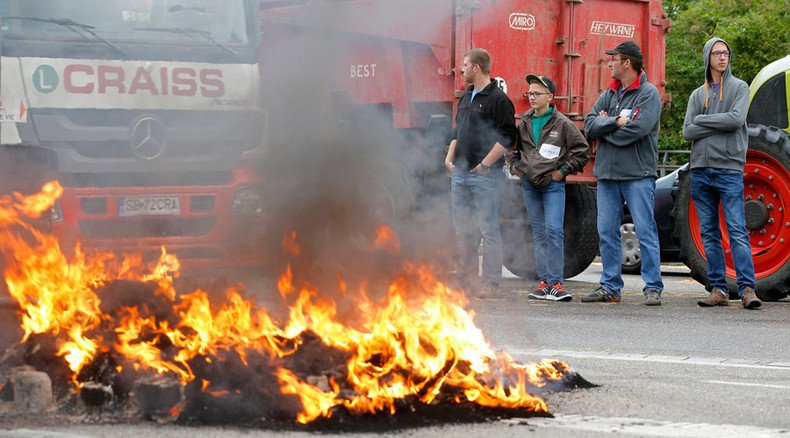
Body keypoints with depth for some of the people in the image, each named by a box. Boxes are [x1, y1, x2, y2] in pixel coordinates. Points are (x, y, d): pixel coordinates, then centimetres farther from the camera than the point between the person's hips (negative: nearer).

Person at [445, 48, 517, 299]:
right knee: (462, 230, 10)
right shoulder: (466, 98, 19)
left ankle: (490, 284, -6)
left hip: (484, 175, -9)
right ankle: (465, 280, 17)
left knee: (488, 230, -7)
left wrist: (485, 164, -16)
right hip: (460, 174, 9)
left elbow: (507, 137, -14)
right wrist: (450, 158, 13)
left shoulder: (498, 99, -8)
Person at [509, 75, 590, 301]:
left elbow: (582, 150, -1)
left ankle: (555, 283, -13)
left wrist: (563, 171, -5)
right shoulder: (524, 123, 9)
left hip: (553, 185, -5)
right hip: (529, 184, 5)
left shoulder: (562, 124, -4)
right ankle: (543, 282, 9)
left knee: (554, 231, -13)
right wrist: (515, 166, 11)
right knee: (539, 234, 7)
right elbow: (514, 147, 26)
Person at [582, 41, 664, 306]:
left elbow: (637, 129, -18)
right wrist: (616, 121, -12)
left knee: (645, 231, -5)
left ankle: (653, 288, -2)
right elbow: (589, 125, 4)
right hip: (607, 174, 7)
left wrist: (605, 125, -5)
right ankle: (610, 287, 14)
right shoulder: (609, 95, 15)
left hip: (638, 174, -7)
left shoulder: (648, 93, -5)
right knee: (607, 233, 7)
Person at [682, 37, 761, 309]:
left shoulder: (739, 88, 5)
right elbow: (688, 132, 3)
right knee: (709, 233, 5)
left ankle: (747, 288, -16)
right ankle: (718, 289, 8)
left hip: (729, 168, -5)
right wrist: (719, 125, -7)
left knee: (737, 230, -12)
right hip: (701, 169, 5)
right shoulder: (698, 95, 15)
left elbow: (736, 119, -12)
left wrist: (702, 119, -4)